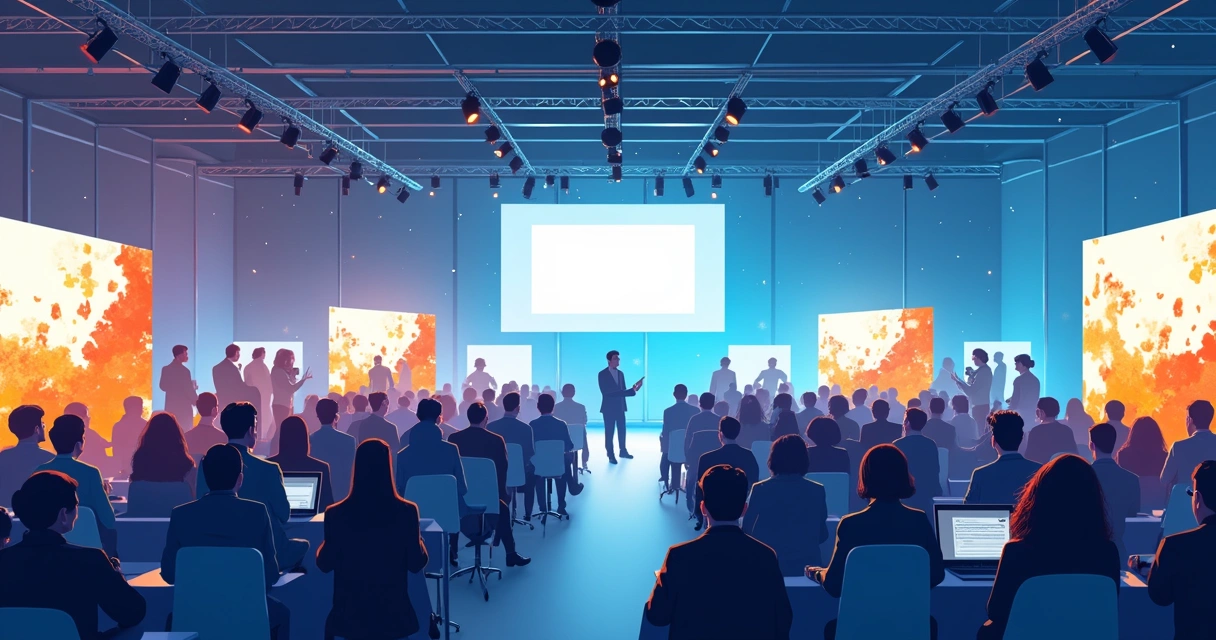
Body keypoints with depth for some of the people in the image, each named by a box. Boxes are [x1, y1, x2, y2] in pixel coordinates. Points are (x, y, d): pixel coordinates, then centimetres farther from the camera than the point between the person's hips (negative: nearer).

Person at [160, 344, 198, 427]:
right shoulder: (184, 370, -15)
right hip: (184, 407, -7)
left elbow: (163, 386, 12)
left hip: (171, 406, 7)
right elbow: (188, 390, -14)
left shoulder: (166, 369, 5)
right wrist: (196, 401, 2)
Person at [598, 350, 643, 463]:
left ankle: (623, 451, 25)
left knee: (622, 430, 11)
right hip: (609, 407, -5)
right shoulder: (603, 374, -8)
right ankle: (611, 455, 4)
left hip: (620, 406, 5)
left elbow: (622, 390, 11)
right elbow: (605, 392, -16)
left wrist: (633, 389, -9)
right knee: (609, 432, -1)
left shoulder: (620, 373, 10)